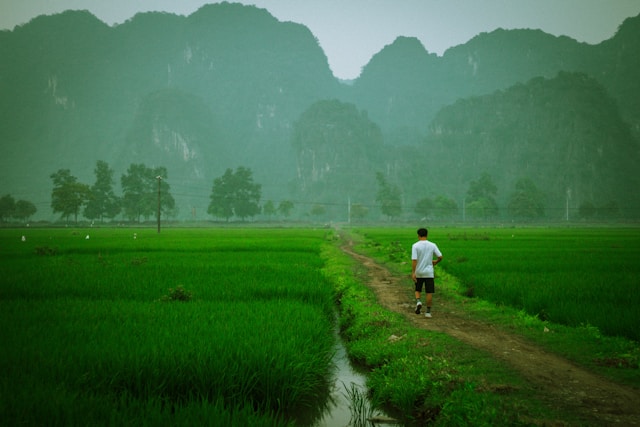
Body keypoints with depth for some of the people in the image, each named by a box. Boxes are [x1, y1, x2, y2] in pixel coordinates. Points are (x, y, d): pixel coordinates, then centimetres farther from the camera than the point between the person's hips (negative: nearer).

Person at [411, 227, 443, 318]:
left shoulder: (415, 246, -8)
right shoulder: (432, 245, -2)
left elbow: (414, 260, -15)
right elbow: (440, 257, -2)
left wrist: (413, 273, -16)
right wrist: (436, 262, 19)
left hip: (418, 273, 0)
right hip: (429, 273, 0)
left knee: (418, 290, 17)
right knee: (429, 292, 6)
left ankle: (418, 302, -9)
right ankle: (428, 311, 5)